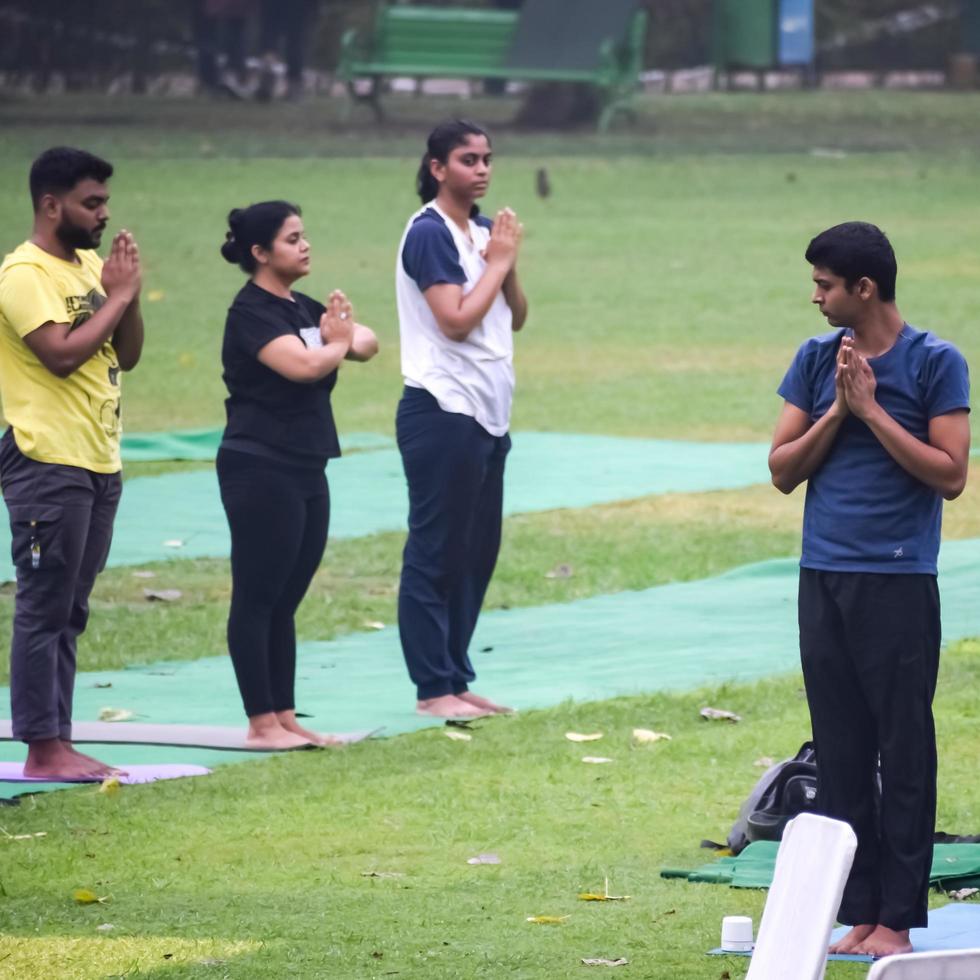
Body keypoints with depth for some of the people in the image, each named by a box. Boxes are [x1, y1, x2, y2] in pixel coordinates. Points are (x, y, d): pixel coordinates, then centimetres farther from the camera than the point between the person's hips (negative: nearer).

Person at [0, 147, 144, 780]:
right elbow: (62, 352, -23)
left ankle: (59, 742, 13)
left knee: (69, 614, 10)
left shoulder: (91, 266, 15)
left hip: (98, 465, 9)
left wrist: (128, 294, -1)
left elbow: (127, 356, 15)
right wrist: (118, 296, -13)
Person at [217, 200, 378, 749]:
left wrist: (346, 336, -9)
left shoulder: (304, 309, 14)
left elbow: (367, 344, 14)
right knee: (257, 598, -3)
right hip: (260, 470, -9)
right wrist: (338, 343, -5)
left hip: (306, 471, 9)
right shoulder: (252, 312, -13)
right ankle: (262, 723, -1)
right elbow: (302, 364, -26)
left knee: (286, 601, 11)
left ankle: (285, 718, 14)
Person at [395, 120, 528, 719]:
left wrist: (507, 263, -3)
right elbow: (456, 319, -20)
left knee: (478, 552, 11)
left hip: (488, 413, 9)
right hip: (443, 410, -9)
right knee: (435, 552, -5)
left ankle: (457, 679, 17)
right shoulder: (430, 233, -12)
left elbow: (516, 317, 14)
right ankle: (433, 688, -3)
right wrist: (500, 261, -11)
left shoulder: (484, 231, 13)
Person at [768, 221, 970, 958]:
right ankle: (854, 910, 11)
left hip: (899, 584, -5)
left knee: (904, 752, -2)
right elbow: (783, 469, 8)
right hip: (823, 579, 5)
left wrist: (872, 410, -12)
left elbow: (951, 475, -10)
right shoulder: (816, 360, 9)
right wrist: (837, 411, -6)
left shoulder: (935, 364, -4)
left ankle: (896, 918, 1)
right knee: (840, 753, 6)